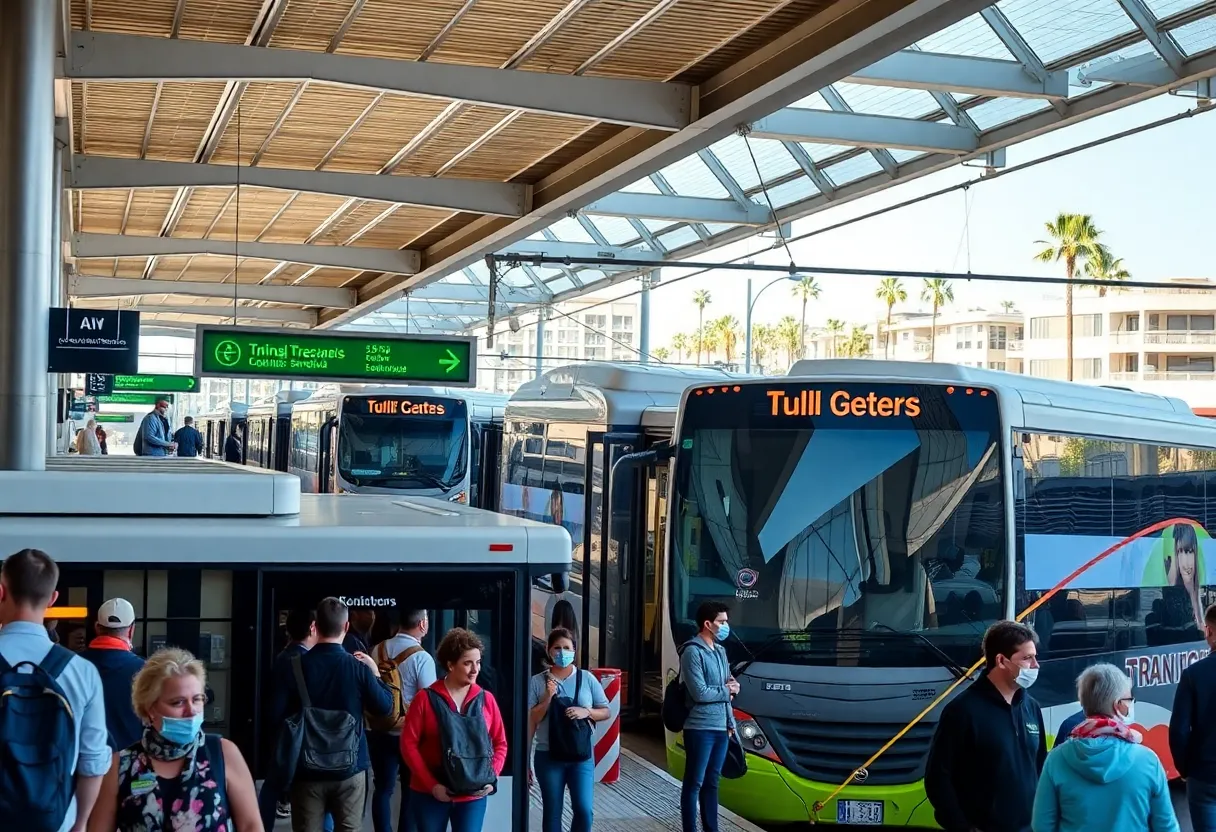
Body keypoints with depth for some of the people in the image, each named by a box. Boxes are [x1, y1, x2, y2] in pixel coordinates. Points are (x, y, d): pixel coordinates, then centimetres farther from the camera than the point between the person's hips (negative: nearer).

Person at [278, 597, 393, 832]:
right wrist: (375, 674, 15)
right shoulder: (358, 667, -9)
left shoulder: (296, 666, -9)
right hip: (350, 769, 0)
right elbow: (385, 707, 1)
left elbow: (277, 716, -9)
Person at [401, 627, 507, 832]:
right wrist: (431, 784, -14)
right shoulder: (426, 699, -5)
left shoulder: (486, 699, 2)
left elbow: (500, 744, 7)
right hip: (429, 793, -1)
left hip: (473, 795, 1)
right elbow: (409, 744, -6)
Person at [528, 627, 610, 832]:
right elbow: (530, 721, -3)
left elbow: (605, 712, 6)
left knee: (584, 810, -7)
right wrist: (548, 699, -16)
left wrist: (586, 712, -13)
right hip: (548, 755, 0)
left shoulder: (587, 679, 2)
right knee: (552, 812, 6)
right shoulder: (537, 681, 0)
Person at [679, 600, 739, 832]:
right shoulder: (692, 652, -12)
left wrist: (730, 722, 13)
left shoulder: (720, 651, 14)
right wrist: (727, 691, -4)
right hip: (700, 728, -8)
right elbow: (700, 693, -18)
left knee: (711, 782, 14)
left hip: (721, 728, 8)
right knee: (694, 783, -2)